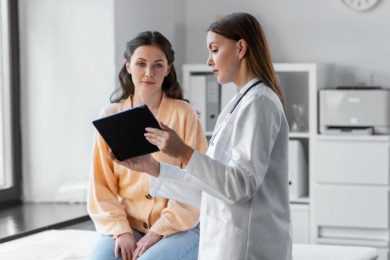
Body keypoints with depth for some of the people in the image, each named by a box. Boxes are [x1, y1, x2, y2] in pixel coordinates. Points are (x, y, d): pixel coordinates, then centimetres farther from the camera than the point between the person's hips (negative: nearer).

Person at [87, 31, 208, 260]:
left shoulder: (183, 114, -3)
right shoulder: (111, 117, 5)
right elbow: (101, 184, 4)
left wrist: (158, 232, -12)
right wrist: (120, 230, -10)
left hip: (177, 229, -2)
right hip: (126, 226, 3)